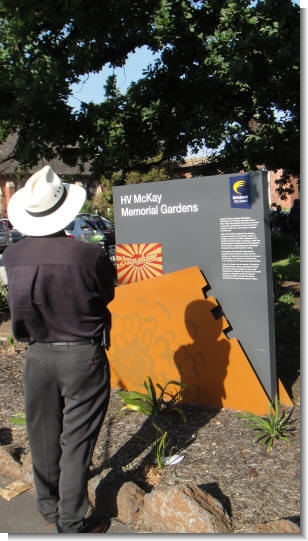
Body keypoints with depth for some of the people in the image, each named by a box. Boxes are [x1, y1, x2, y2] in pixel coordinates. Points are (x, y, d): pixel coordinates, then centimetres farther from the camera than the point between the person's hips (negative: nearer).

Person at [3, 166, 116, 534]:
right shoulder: (89, 255, -20)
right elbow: (106, 294, -3)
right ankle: (72, 523, 24)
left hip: (37, 355, 4)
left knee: (43, 436, 21)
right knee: (76, 441, 10)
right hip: (82, 356, -4)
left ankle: (48, 505, 42)